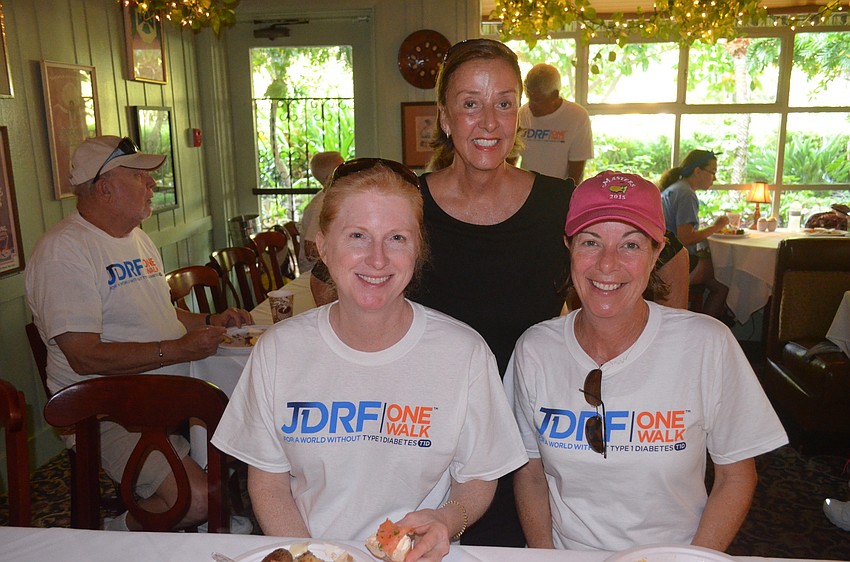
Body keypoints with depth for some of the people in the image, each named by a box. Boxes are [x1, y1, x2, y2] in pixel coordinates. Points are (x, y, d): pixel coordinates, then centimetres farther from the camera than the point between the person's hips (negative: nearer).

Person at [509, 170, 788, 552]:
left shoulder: (707, 345, -11)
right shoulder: (534, 351, -7)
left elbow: (736, 478, -1)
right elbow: (530, 474, 3)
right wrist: (545, 556, -9)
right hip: (565, 552, 1)